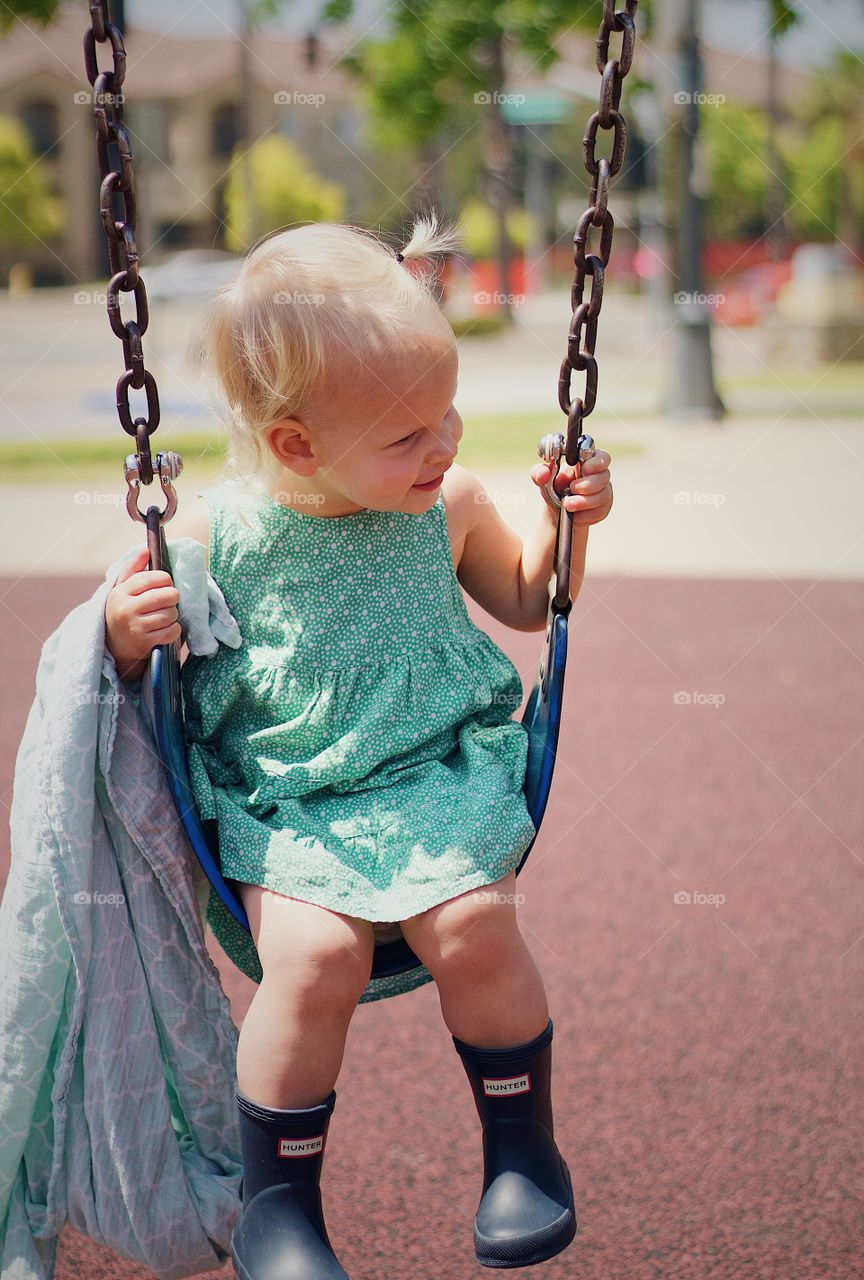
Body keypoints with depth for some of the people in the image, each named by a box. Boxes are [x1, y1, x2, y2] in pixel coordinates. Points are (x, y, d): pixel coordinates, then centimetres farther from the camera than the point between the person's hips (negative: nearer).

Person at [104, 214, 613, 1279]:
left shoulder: (446, 504, 1)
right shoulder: (219, 531, -8)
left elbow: (524, 603, 20)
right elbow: (139, 668, 4)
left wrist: (564, 524, 2)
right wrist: (127, 632, -19)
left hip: (437, 778, 2)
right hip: (283, 804, -2)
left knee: (472, 924, -25)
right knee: (313, 954, -26)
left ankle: (523, 1147, 4)